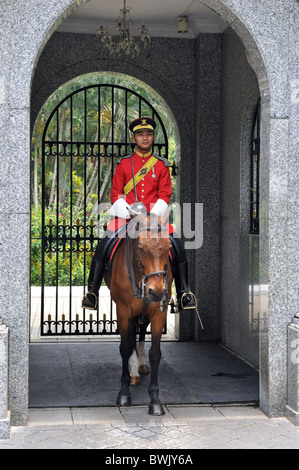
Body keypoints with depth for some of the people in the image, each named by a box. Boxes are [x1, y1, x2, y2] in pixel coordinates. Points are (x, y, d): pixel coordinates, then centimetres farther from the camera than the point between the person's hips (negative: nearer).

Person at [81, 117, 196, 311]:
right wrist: (127, 213, -12)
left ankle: (184, 293, -5)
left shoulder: (161, 165, 8)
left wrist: (153, 214, -13)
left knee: (178, 246, -18)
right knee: (104, 246, -20)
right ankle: (92, 292, -10)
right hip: (127, 215, 0)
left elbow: (165, 195, 4)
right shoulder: (123, 164, 7)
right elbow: (115, 194, 6)